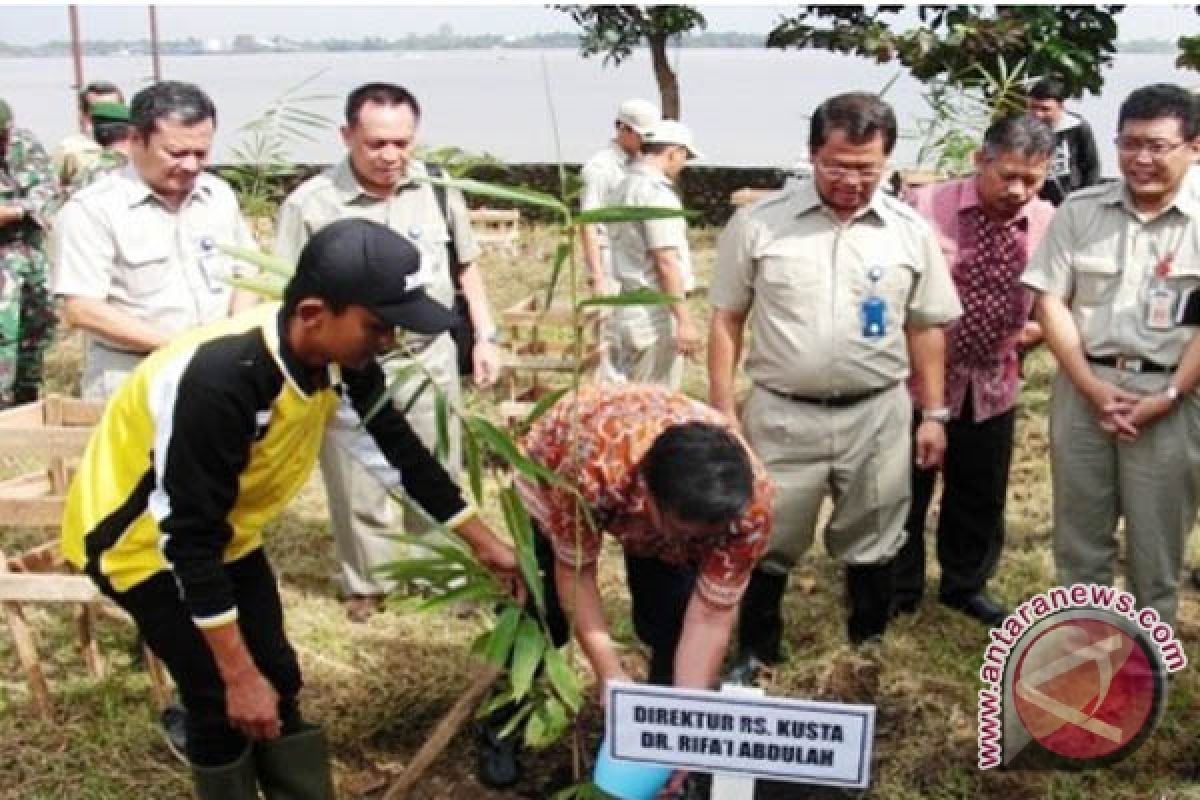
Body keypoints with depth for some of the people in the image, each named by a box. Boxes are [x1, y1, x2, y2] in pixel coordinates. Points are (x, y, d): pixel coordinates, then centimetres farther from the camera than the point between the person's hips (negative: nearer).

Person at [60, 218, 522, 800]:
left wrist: (483, 541, 8)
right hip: (143, 538, -7)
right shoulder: (218, 381, -39)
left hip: (225, 529, 7)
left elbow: (396, 447, 2)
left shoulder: (341, 359, -16)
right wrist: (238, 676, -26)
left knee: (278, 684, 9)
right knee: (227, 705, -5)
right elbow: (189, 537, -32)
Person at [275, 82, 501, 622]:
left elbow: (466, 267, 13)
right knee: (358, 488, 10)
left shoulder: (438, 190, -1)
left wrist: (485, 336, 9)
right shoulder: (310, 204, -12)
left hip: (430, 359, 3)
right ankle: (366, 584, 30)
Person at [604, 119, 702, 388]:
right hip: (656, 315, -9)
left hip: (626, 312, 9)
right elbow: (666, 262, -20)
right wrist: (685, 321, -20)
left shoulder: (623, 189, 14)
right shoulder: (657, 193, -14)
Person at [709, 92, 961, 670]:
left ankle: (870, 652, 35)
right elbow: (726, 321, -1)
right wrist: (723, 408, -4)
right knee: (766, 543, 11)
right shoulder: (758, 223, -6)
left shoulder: (911, 231, -1)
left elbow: (926, 329, 7)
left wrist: (933, 414, 6)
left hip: (877, 415, 2)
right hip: (780, 415, -1)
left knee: (871, 545, 16)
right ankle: (753, 655, 30)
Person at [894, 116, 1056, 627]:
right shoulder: (926, 206, -15)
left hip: (993, 384, 4)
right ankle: (896, 593, 27)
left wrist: (1039, 328, -6)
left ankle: (966, 586, 39)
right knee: (904, 493, 9)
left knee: (981, 497, 17)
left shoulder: (1050, 224, -4)